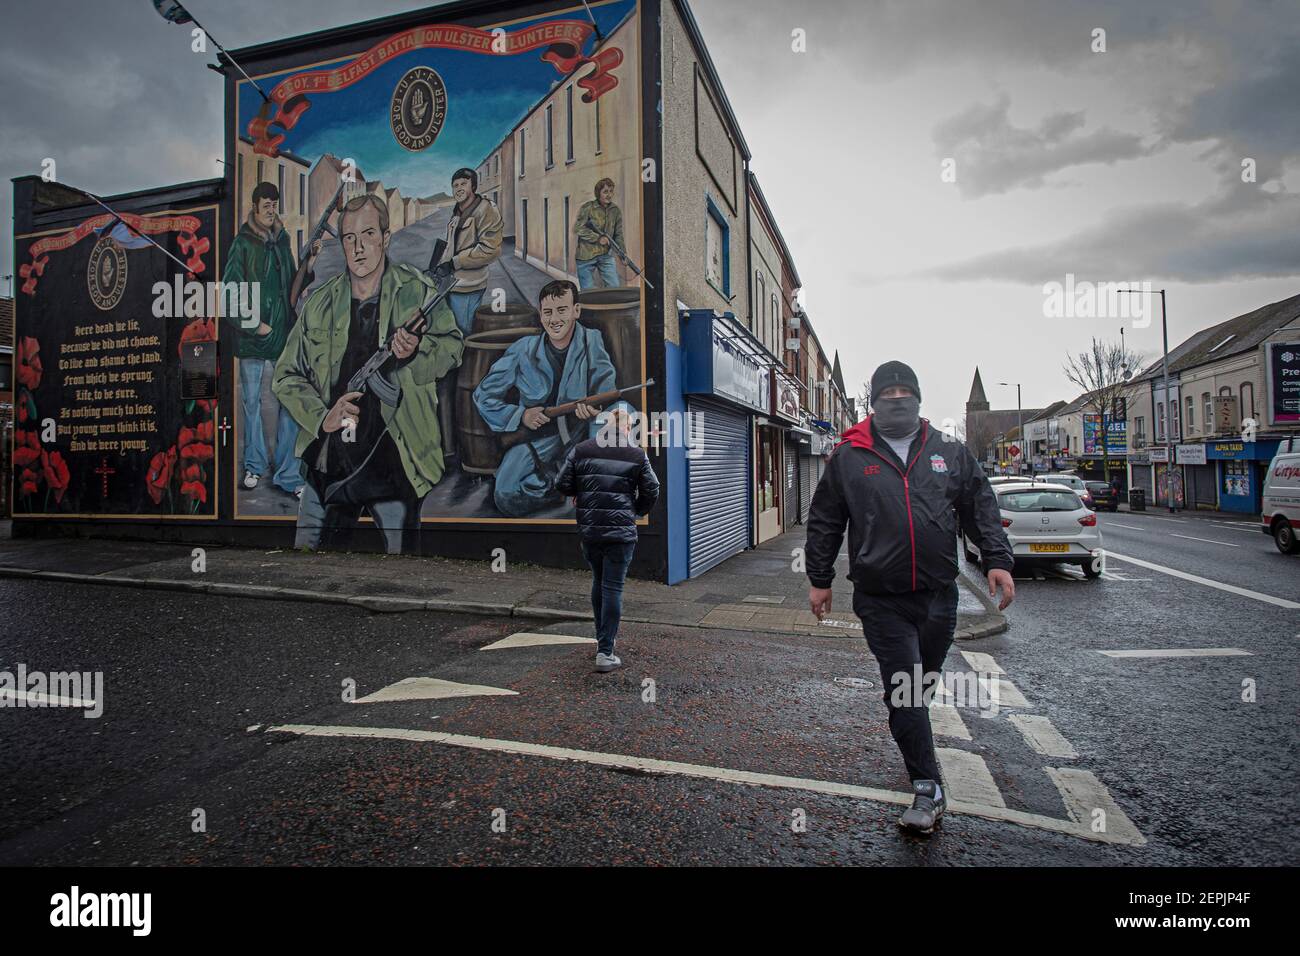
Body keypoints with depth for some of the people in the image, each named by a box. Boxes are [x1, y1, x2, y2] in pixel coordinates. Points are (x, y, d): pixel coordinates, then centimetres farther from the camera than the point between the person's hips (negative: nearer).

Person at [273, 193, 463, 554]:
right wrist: (321, 416, -8)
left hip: (395, 462, -2)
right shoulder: (320, 302, 7)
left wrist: (417, 351, -18)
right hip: (329, 460, 3)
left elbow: (452, 345, 4)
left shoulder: (418, 291, 0)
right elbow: (286, 376, 10)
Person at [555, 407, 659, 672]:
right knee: (613, 588, 1)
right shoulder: (637, 454, -2)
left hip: (589, 529, 3)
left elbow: (562, 484, 0)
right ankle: (605, 652, 1)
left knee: (598, 582, 20)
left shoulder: (581, 450, 2)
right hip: (621, 531, -3)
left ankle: (602, 638, 31)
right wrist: (637, 511, 19)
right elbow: (651, 491, 1)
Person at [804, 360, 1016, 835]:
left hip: (938, 594, 3)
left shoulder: (950, 453, 9)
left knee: (922, 683, 17)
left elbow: (982, 509, 13)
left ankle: (912, 738, 42)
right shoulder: (849, 458, 2)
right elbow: (823, 522, 6)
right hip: (881, 599, -2)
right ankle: (927, 788, 5)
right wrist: (819, 579, 5)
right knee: (903, 687, -3)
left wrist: (997, 561, 2)